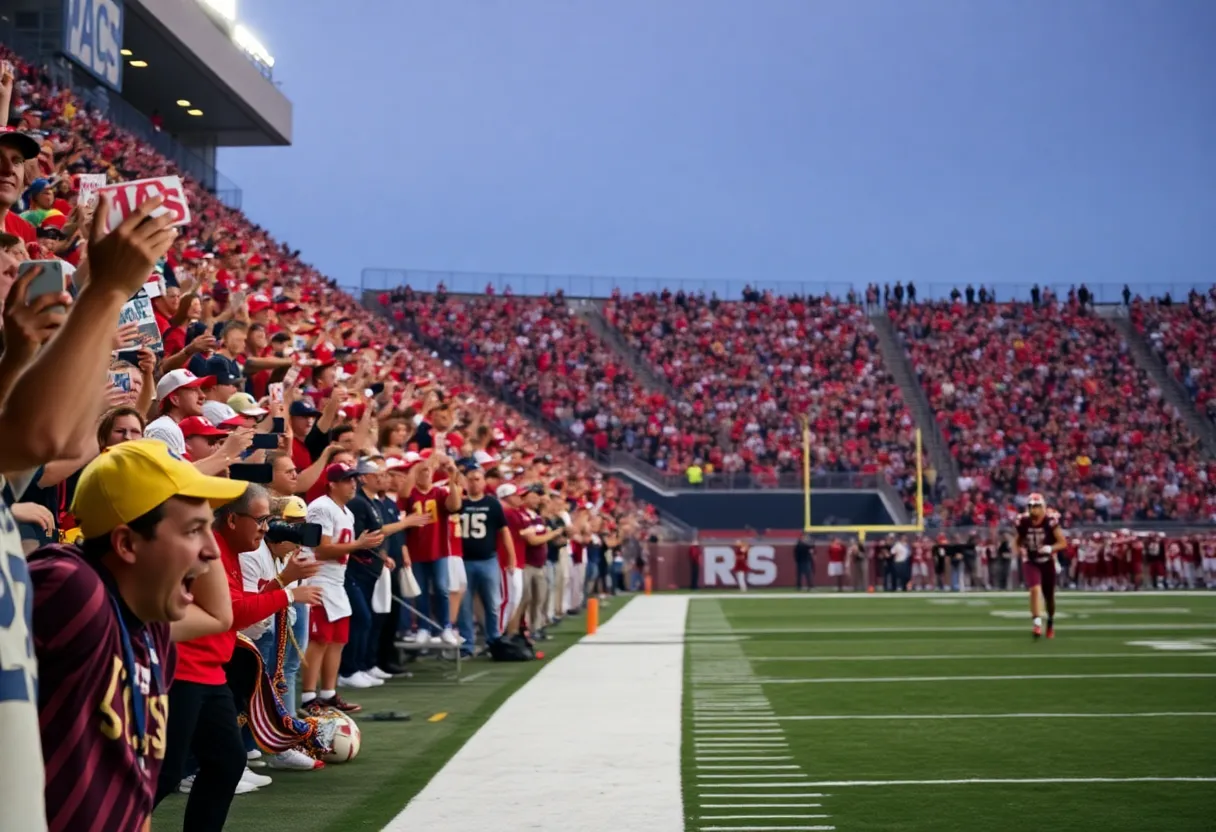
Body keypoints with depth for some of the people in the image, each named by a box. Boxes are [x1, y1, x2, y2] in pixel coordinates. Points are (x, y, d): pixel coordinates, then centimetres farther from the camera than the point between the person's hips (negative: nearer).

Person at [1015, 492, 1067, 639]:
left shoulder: (1050, 521, -14)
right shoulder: (1023, 522, -7)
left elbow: (1063, 543, -9)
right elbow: (1018, 542, 10)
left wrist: (1050, 548, -26)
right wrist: (1022, 551, -11)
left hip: (1047, 562, 0)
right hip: (1030, 562, 0)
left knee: (1049, 595, 12)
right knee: (1035, 589, -23)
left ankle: (1051, 622, 38)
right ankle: (1038, 623, -26)